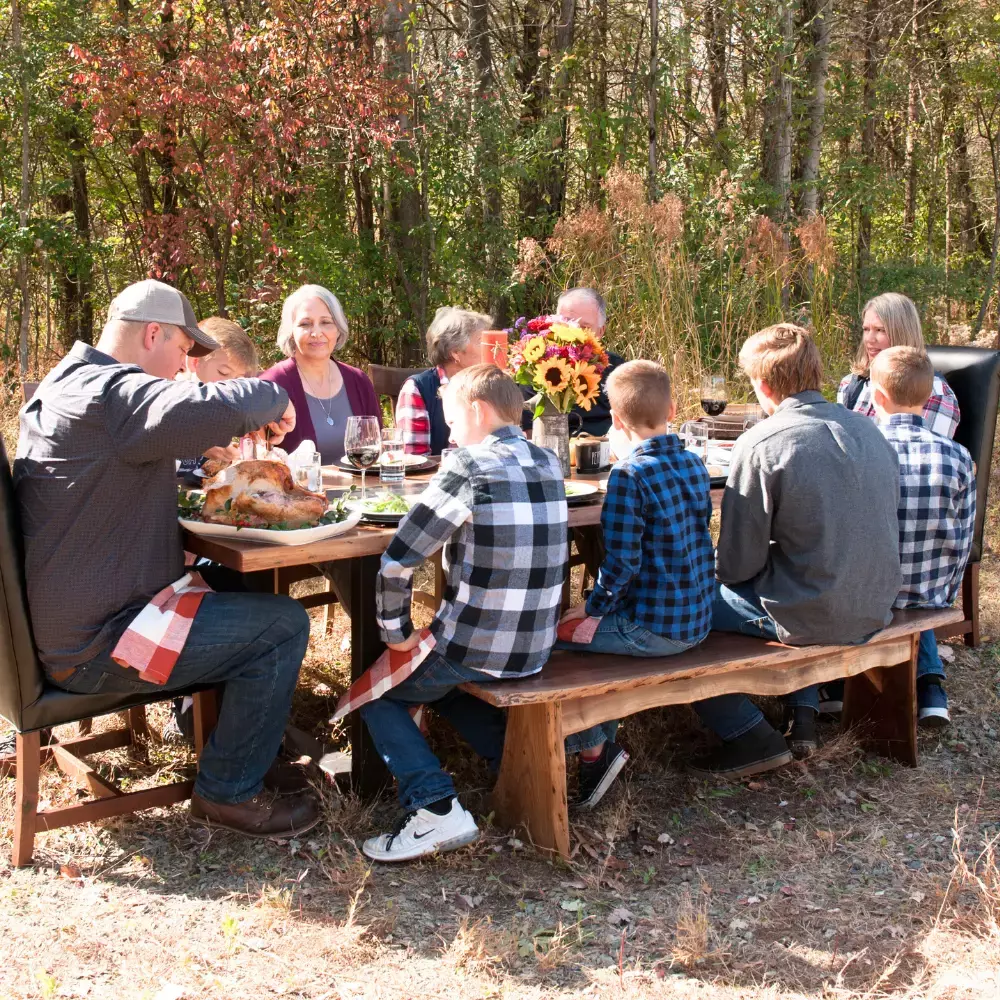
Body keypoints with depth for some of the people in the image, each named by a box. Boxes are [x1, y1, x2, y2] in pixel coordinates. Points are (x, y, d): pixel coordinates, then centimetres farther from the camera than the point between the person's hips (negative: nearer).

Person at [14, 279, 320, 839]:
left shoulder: (62, 389, 14)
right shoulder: (112, 391, -20)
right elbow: (203, 411, -39)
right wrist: (272, 398, -18)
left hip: (57, 621, 11)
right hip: (93, 648, -11)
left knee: (225, 584, 27)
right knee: (283, 624, -8)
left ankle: (241, 750, 34)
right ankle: (230, 792, 4)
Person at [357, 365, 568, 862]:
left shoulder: (469, 467, -17)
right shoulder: (549, 465, 4)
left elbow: (396, 564, -19)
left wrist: (397, 633, -5)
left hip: (475, 652, -7)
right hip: (535, 651, 7)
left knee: (373, 689, 15)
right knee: (442, 679, 34)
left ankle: (436, 807, -3)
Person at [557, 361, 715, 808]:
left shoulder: (629, 475, -18)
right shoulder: (694, 464, 5)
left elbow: (622, 562, -20)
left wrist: (592, 607, -5)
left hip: (654, 628, -8)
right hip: (697, 621, 9)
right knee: (604, 622, 28)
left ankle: (593, 750, 9)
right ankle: (604, 738, 28)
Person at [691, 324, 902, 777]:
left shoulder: (761, 444, -17)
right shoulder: (867, 429, 3)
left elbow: (738, 565, -15)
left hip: (811, 617, -7)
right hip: (875, 611, 7)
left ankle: (751, 736, 7)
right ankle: (803, 714, 29)